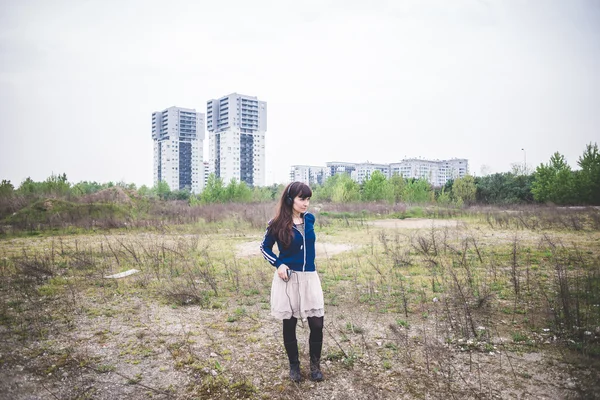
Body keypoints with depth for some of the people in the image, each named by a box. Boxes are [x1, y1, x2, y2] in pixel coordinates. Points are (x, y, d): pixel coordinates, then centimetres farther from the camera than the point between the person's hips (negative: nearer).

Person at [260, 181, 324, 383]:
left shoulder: (309, 219, 1)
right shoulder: (278, 224, -10)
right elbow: (264, 247, 3)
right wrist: (278, 264, -11)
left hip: (309, 277, 3)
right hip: (288, 279, -3)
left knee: (317, 324, 1)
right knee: (289, 325, 10)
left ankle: (315, 364, 24)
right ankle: (294, 365, 30)